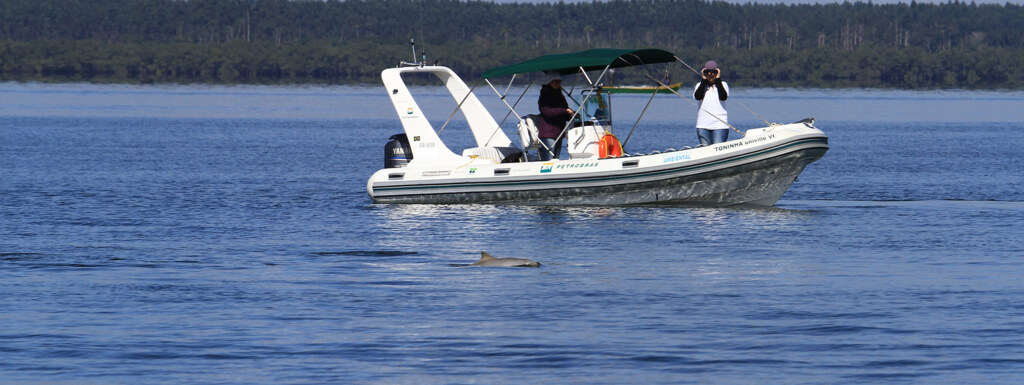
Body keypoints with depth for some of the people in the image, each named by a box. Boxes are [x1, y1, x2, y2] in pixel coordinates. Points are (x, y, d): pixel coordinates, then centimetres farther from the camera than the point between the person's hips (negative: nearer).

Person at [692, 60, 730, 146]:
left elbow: (723, 97, -11)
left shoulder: (723, 85, 9)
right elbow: (698, 97, -7)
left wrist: (718, 80, -5)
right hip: (703, 125, 2)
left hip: (720, 124, -2)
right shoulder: (700, 85, 13)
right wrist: (704, 80, -2)